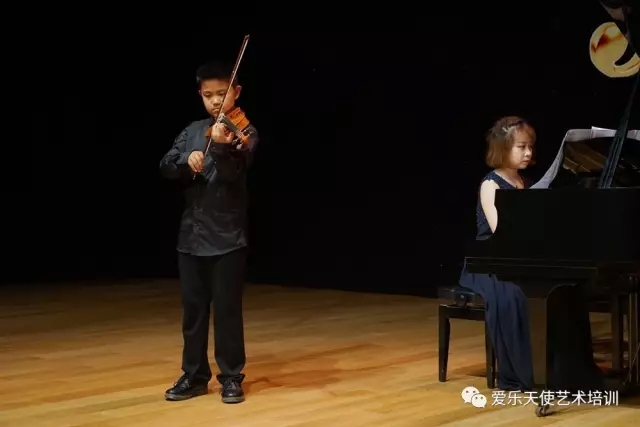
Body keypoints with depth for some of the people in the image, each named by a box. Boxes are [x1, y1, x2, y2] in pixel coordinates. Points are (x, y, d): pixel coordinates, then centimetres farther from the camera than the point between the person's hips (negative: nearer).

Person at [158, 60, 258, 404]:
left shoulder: (244, 132, -5)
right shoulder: (192, 131, 10)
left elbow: (233, 172, -21)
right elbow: (166, 168, 2)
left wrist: (219, 146, -40)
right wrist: (187, 161, -19)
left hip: (227, 237, -5)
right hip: (191, 235, 5)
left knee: (227, 309, 0)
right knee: (193, 308, 11)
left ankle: (231, 377, 14)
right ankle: (194, 375, 23)